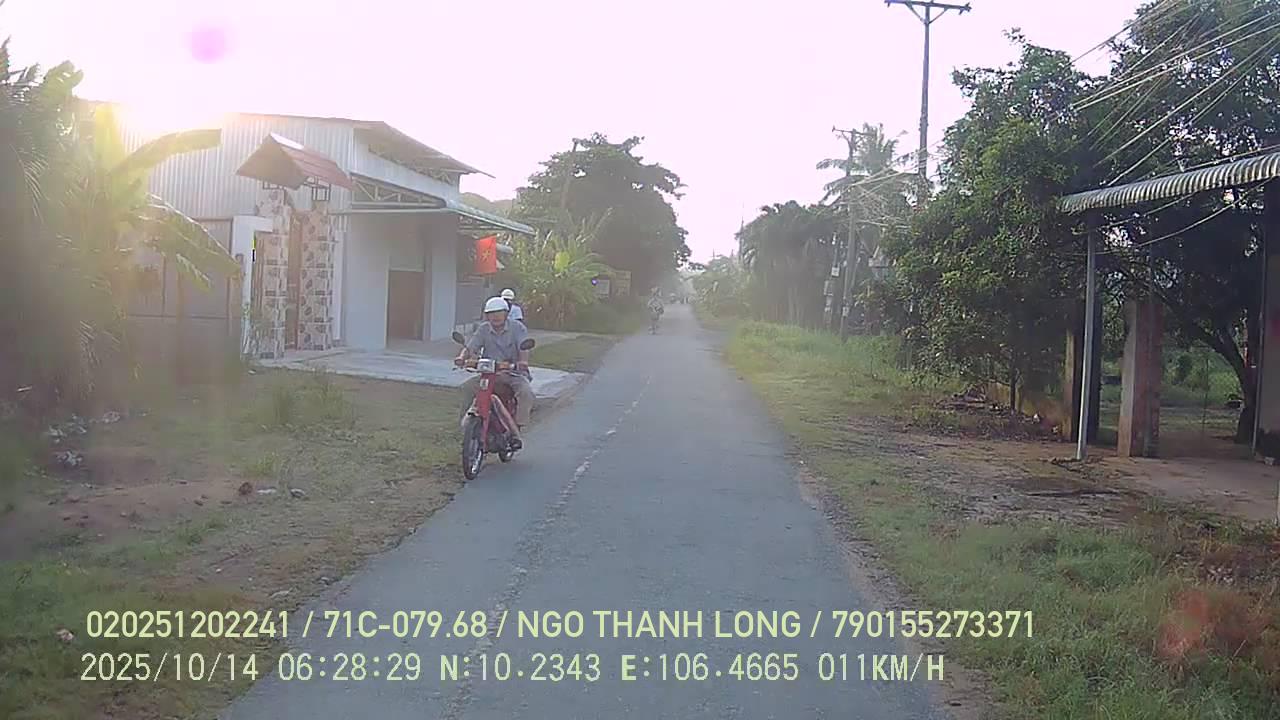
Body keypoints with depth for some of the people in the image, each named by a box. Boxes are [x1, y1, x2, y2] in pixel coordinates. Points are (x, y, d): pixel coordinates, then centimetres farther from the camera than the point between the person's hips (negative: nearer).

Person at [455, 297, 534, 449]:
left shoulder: (517, 328, -3)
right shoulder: (483, 329, 7)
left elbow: (524, 349, -17)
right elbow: (470, 347, -1)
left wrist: (523, 362, -39)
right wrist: (462, 357, -24)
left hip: (514, 373, -3)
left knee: (526, 392, -31)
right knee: (467, 387, -20)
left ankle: (516, 431, -25)